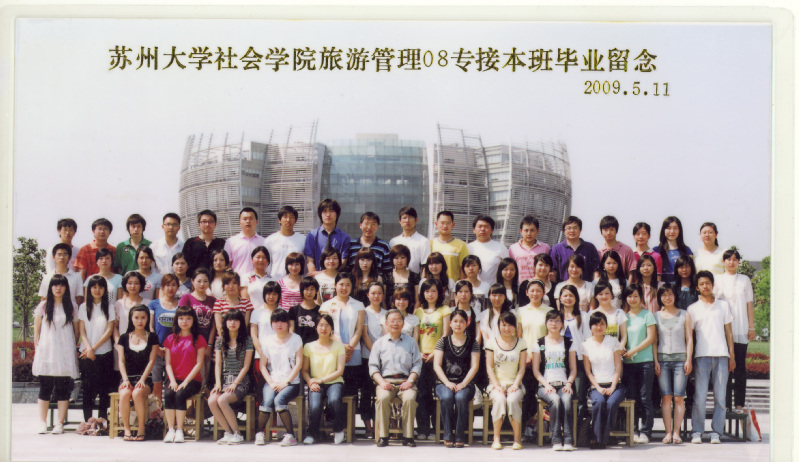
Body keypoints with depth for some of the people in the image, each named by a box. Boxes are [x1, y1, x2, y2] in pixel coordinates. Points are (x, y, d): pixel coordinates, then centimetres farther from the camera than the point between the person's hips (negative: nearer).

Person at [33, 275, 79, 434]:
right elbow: (36, 330, 9)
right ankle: (42, 423, 2)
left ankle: (60, 423, 3)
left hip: (65, 354, 0)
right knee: (45, 389, -1)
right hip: (46, 353, 0)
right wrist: (37, 348, 2)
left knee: (63, 390, -2)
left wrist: (73, 348, 7)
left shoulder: (71, 307, 7)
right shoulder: (43, 306, 7)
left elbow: (76, 331, 12)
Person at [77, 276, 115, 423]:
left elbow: (109, 331, -1)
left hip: (104, 353, 0)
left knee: (104, 389, -2)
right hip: (86, 354, 0)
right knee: (88, 389, -1)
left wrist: (94, 347, -8)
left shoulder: (109, 307, 6)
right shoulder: (84, 307, 9)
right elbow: (82, 331, 4)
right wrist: (88, 348, -10)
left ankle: (102, 421, 3)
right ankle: (87, 421, 3)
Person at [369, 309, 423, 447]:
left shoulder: (411, 341, 17)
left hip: (406, 381, 0)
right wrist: (381, 382, -7)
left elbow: (417, 364, 10)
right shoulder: (379, 343, 16)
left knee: (410, 398, -32)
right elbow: (373, 367, 10)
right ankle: (382, 436, -26)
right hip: (386, 381, 0)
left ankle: (408, 436, -25)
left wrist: (410, 380, -7)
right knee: (382, 398, -32)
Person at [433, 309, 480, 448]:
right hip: (444, 382, 0)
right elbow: (436, 365, 2)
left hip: (465, 383, 0)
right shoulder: (443, 341, 9)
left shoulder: (472, 342, 9)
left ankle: (460, 436, -23)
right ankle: (448, 436, -23)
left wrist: (463, 384, -12)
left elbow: (474, 366, 2)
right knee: (447, 397, -33)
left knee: (461, 397, -33)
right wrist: (447, 383, -12)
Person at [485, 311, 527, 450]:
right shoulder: (492, 342, 6)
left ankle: (517, 438, -23)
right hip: (497, 383, 0)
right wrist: (497, 386, -10)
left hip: (514, 383, 0)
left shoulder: (521, 343, 8)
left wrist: (515, 385, -10)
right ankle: (496, 438, -25)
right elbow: (489, 366, 2)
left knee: (513, 400, -33)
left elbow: (522, 367, 5)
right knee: (499, 399, -33)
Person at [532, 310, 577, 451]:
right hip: (545, 385, -1)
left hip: (564, 385, 1)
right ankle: (557, 439, -34)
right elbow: (536, 370, 7)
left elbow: (573, 369, 14)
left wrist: (569, 383, -5)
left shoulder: (569, 343, 16)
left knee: (566, 400, -33)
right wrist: (546, 385, -9)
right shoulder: (539, 344, 12)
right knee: (555, 400, -34)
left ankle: (568, 440, -36)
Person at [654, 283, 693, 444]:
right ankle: (668, 432, -2)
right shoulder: (656, 316, 11)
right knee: (665, 397, -5)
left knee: (679, 397, -6)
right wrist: (655, 361, 0)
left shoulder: (684, 315, 10)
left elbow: (689, 339, 7)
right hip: (662, 359, 1)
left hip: (680, 358, -1)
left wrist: (688, 360, -2)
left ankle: (676, 432, -2)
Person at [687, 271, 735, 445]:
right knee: (700, 396, -7)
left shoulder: (723, 305, 14)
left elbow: (728, 331, 15)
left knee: (720, 396, -1)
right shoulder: (693, 309, 10)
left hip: (721, 355, 1)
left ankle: (716, 432, 4)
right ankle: (697, 432, 0)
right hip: (702, 355, -1)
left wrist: (732, 355, 8)